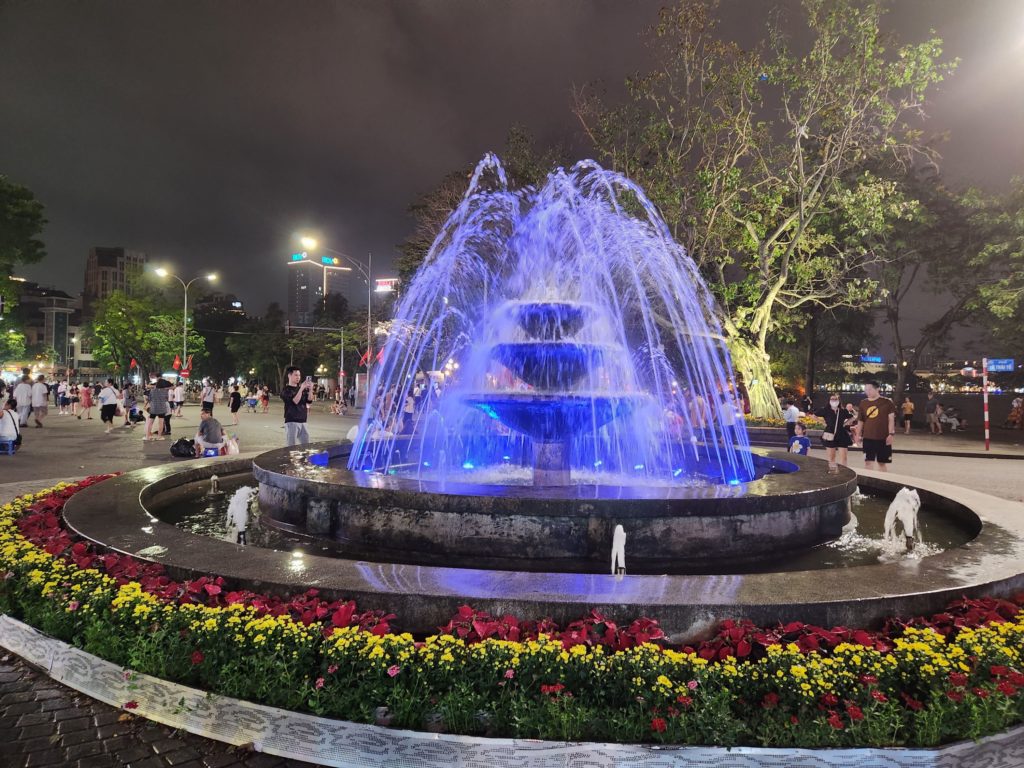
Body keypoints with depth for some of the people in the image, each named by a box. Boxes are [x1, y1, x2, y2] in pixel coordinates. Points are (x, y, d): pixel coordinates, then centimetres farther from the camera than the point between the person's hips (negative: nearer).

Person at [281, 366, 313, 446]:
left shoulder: (301, 388, 11)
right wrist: (301, 389, -23)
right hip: (291, 422, -6)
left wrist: (310, 390, -12)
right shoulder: (286, 390, -5)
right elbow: (295, 401, -18)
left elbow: (308, 401, 2)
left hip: (302, 422, 6)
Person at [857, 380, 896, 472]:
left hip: (883, 437, -2)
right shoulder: (863, 403, 5)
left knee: (881, 462, 8)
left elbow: (891, 419, -5)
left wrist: (891, 434, -11)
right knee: (867, 462, 0)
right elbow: (861, 421, 12)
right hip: (868, 437, 2)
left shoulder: (887, 402, -5)